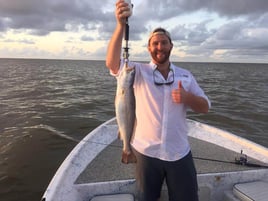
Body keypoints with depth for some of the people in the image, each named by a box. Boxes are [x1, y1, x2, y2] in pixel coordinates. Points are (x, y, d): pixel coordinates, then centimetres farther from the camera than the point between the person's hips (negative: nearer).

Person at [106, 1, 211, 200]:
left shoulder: (186, 75, 4)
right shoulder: (139, 72, -4)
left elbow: (205, 107, 4)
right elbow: (112, 63, -21)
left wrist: (187, 97, -17)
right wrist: (121, 25, -31)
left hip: (180, 154, 2)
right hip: (146, 152, -1)